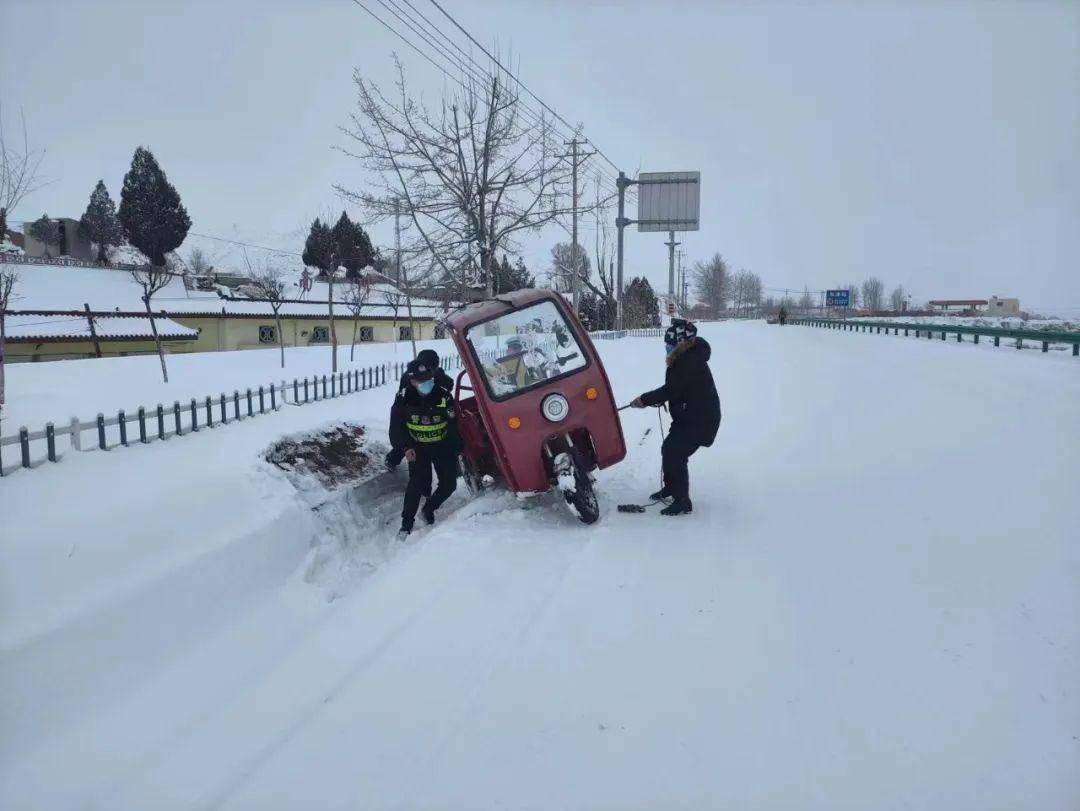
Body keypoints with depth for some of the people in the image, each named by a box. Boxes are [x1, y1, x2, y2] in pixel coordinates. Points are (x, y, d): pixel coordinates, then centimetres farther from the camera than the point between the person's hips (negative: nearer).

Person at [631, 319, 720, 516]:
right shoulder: (683, 359, 9)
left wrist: (645, 399, -17)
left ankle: (682, 502, 0)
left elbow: (671, 389, -26)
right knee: (668, 449, 18)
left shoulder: (691, 361, -23)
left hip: (700, 420, -10)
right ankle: (671, 487, 39)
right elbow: (675, 389, 15)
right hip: (687, 417, 10)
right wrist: (655, 400, 0)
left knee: (676, 455, -10)